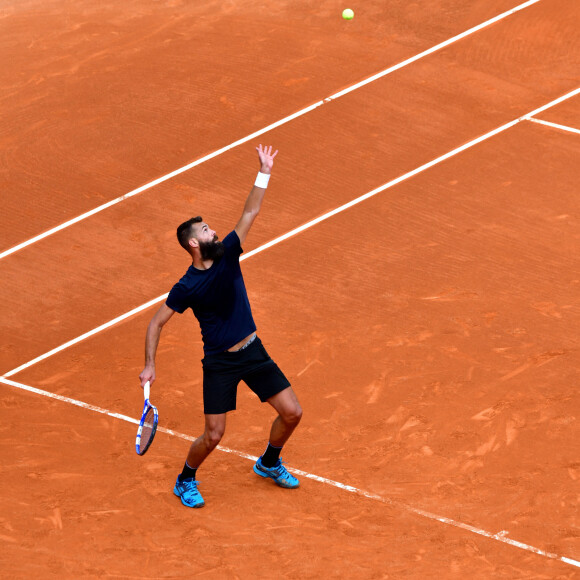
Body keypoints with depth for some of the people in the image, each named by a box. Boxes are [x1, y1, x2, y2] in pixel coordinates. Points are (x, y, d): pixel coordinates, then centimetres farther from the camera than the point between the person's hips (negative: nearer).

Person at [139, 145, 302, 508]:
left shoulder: (227, 253, -3)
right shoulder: (187, 287, -15)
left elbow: (250, 213, -2)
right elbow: (157, 322, -7)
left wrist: (264, 173, -10)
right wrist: (149, 366, -13)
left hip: (254, 352, 5)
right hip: (220, 363, -5)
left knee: (292, 413, 4)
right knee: (214, 436, -7)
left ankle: (269, 463, 32)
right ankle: (186, 482, 21)